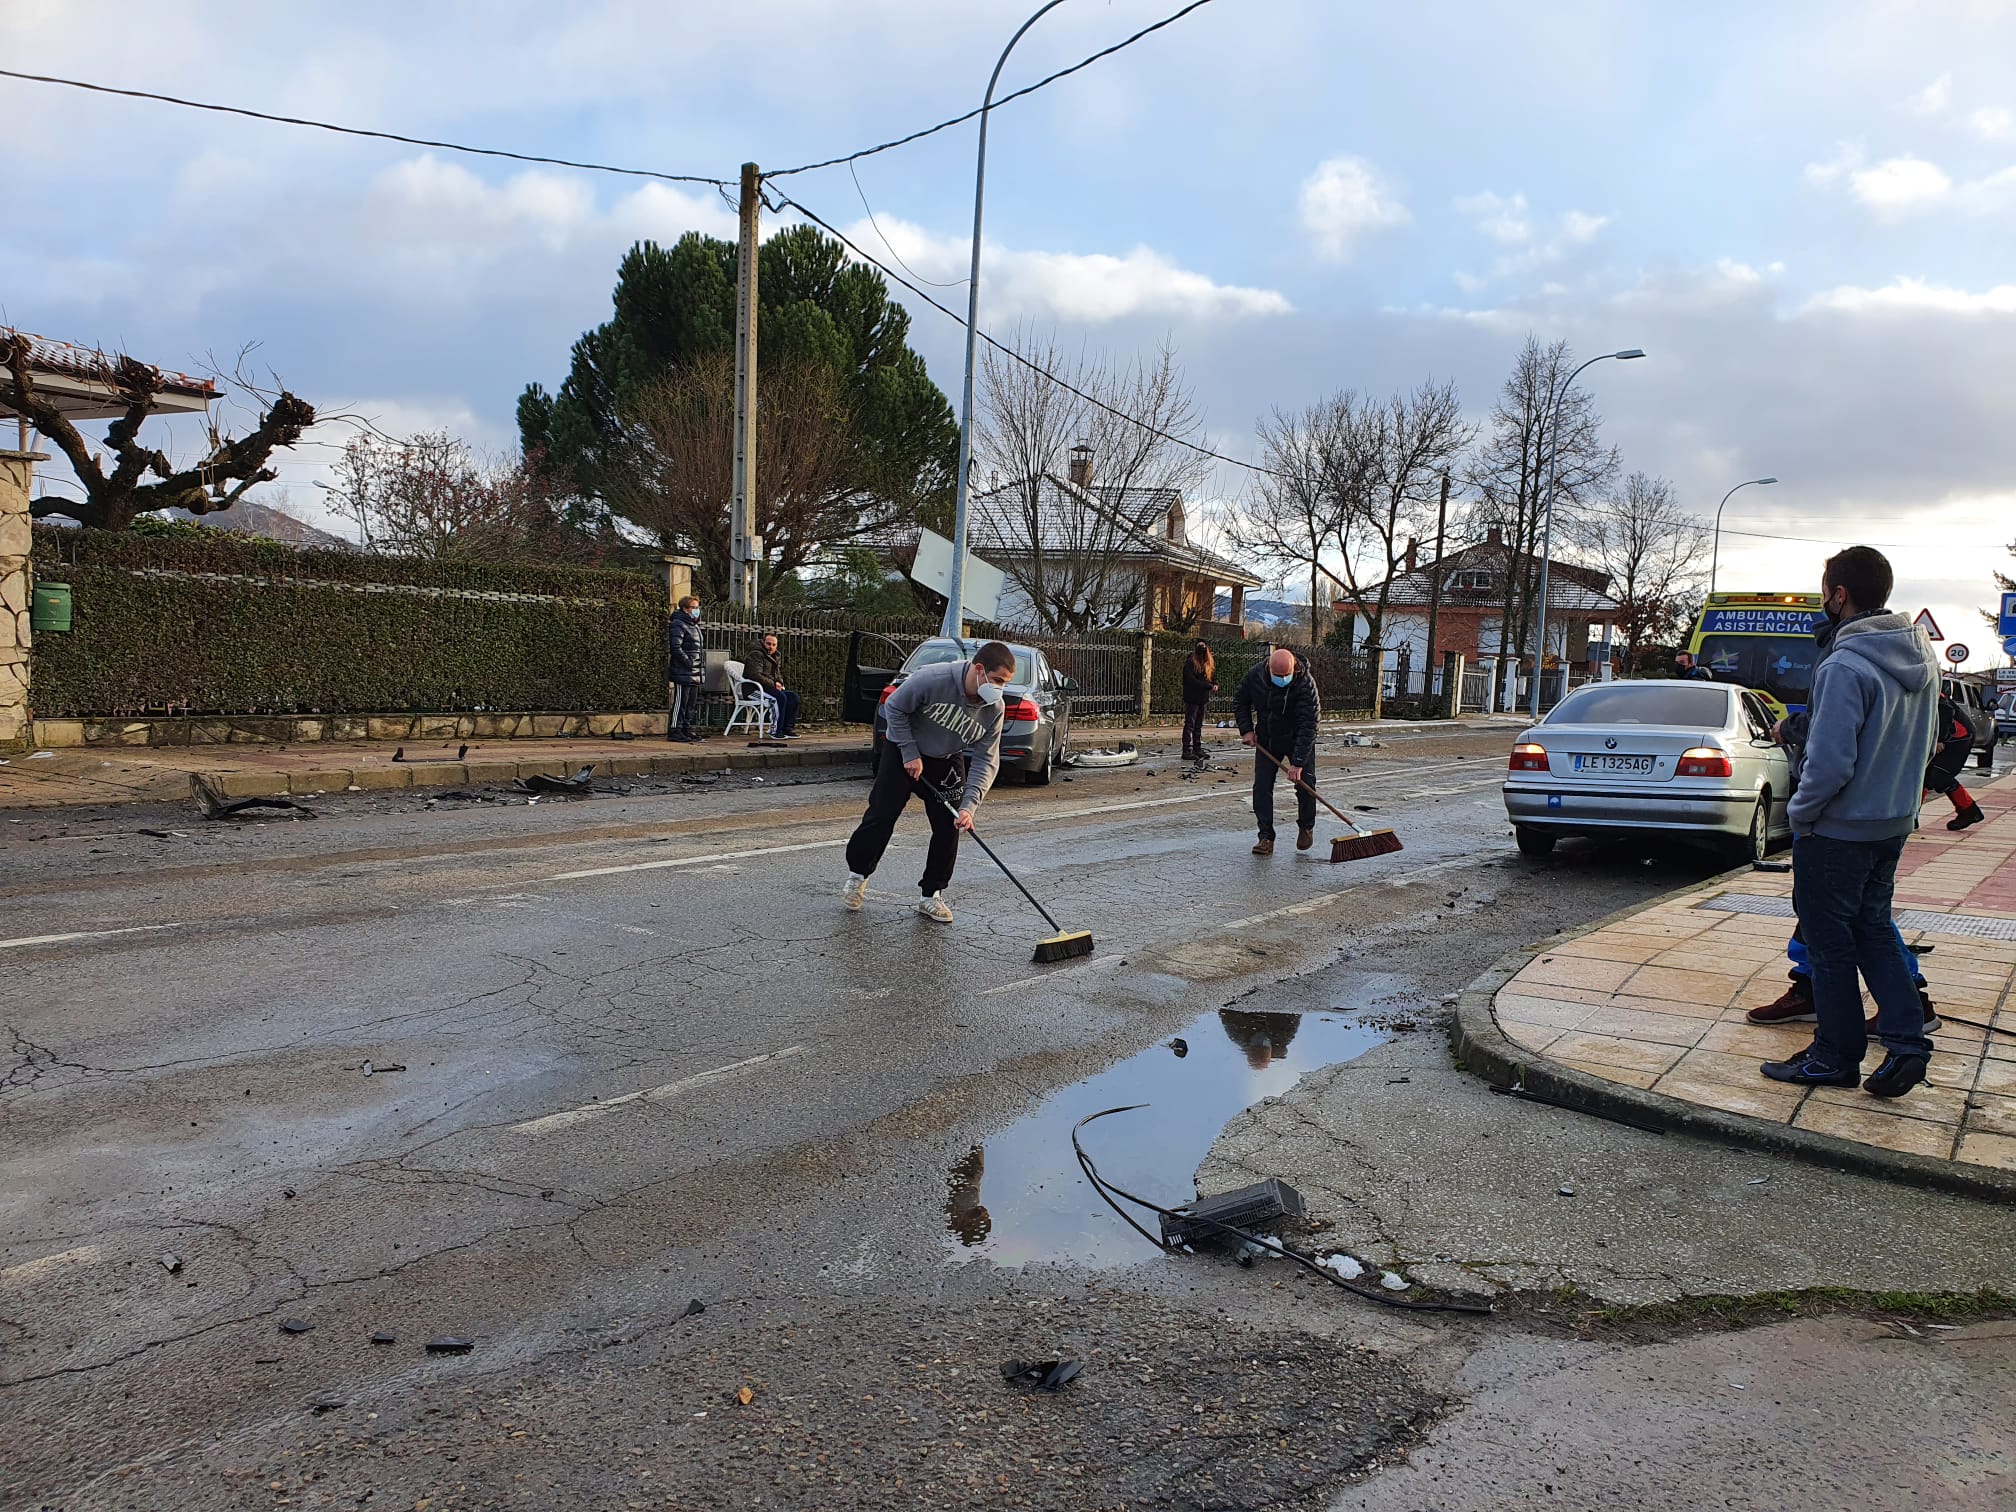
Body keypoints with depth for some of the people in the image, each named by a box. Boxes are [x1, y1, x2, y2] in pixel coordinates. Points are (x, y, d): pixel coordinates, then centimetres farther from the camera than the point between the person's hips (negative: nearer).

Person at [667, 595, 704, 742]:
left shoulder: (695, 626, 20)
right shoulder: (678, 625, -10)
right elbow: (675, 648, -18)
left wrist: (701, 666, 15)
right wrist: (688, 663, -20)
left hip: (695, 674, 9)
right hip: (683, 673, -9)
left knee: (692, 702, 12)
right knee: (680, 701, -8)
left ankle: (686, 729, 19)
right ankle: (674, 731, -4)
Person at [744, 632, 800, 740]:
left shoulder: (775, 657, 19)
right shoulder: (756, 655, -11)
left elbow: (778, 674, 30)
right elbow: (755, 675, -22)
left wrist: (779, 682, 5)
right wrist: (773, 684, -19)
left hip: (771, 687, 9)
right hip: (755, 688, -9)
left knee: (793, 696, -9)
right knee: (781, 697, -31)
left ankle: (787, 728, -12)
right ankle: (775, 730, -26)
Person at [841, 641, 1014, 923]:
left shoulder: (994, 709, -19)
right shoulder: (932, 679, -33)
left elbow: (986, 761, -17)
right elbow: (894, 707, -18)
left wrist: (969, 805, -27)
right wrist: (910, 754, -17)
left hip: (947, 762, 4)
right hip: (902, 751, -3)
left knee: (950, 826, -5)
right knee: (881, 817, -4)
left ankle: (931, 895, 9)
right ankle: (858, 874, 20)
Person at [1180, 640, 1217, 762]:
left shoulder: (1209, 663, 12)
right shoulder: (1190, 662, -10)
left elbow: (1213, 677, 18)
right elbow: (1192, 681, -19)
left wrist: (1215, 684, -6)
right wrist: (1209, 686, -20)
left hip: (1203, 699, 7)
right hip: (1192, 698, -7)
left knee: (1199, 725, 12)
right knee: (1190, 724, -6)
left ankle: (1197, 749, 17)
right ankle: (1187, 751, -6)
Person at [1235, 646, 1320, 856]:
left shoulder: (1306, 683, -29)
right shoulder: (1255, 675, -17)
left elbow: (1308, 726, -31)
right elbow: (1240, 703, 3)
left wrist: (1298, 762, -35)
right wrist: (1246, 729, -10)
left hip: (1299, 741, -3)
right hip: (1266, 740, 3)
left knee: (1306, 784, -2)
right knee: (1261, 787, -6)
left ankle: (1306, 827, 23)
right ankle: (1266, 837, -1)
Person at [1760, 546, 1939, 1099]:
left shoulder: (1845, 668, -25)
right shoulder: (1923, 656, 3)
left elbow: (1830, 764, -27)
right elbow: (1922, 745, 13)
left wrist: (1800, 812, -11)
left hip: (1838, 830, -8)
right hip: (1894, 824, 8)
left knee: (1830, 944, 5)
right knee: (1873, 933, 20)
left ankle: (1835, 1057, 15)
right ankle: (1906, 1040, 12)